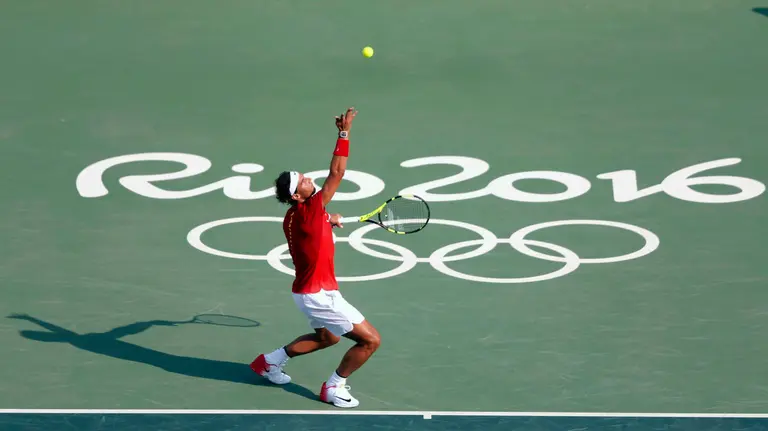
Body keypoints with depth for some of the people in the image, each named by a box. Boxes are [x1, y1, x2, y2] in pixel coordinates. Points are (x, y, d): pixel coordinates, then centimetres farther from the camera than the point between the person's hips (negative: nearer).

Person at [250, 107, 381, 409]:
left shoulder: (292, 218, 3)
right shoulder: (308, 211, -24)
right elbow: (336, 174, -28)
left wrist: (327, 220, 14)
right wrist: (344, 133, -26)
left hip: (308, 290, 10)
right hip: (319, 293, -10)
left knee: (328, 337, 33)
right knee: (370, 340, -5)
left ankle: (270, 361, 34)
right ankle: (334, 388, 8)